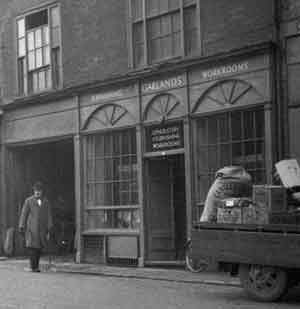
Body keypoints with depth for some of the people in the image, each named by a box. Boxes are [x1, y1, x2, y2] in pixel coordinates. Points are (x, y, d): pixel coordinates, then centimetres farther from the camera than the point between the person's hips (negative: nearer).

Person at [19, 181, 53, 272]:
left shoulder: (46, 202, 8)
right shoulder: (28, 201, 3)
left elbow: (48, 216, 6)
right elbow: (24, 214, 2)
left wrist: (49, 230, 1)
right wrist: (21, 227, -4)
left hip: (42, 229, 2)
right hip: (31, 228, -2)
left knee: (39, 248, 3)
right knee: (32, 246, -11)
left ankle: (36, 266, 13)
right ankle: (33, 267, -8)